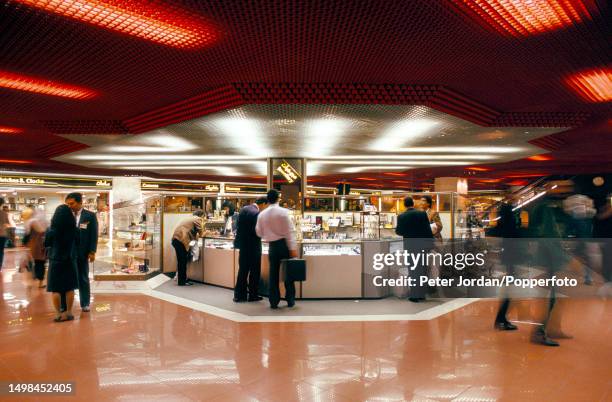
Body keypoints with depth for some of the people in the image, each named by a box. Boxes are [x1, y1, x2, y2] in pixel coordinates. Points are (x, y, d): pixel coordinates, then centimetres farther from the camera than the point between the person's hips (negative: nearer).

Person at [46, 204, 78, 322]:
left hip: (56, 261, -2)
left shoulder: (52, 230, -12)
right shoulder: (73, 229, -8)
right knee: (69, 287, 11)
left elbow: (46, 244, 2)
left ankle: (58, 313, 8)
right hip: (70, 260, 2)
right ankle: (68, 312, 17)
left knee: (56, 288, 6)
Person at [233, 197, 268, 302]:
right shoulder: (257, 213, -20)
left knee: (243, 270, 14)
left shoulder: (243, 209, 5)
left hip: (242, 244, 8)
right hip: (253, 246, -7)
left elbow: (237, 226, 9)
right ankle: (253, 295, 14)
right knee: (254, 271, 7)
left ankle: (239, 295, 17)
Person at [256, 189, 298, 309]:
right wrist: (293, 248, -12)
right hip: (284, 244, -3)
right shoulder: (283, 211, -11)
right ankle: (290, 300, 13)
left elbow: (259, 232, 5)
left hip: (272, 246, 3)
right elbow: (289, 231, -13)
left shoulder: (262, 214, 0)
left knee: (273, 274, 9)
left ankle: (274, 302, 11)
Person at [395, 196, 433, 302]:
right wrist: (430, 242, 2)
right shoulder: (422, 213, -5)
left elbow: (399, 232, -1)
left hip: (410, 246, -1)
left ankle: (414, 295, 7)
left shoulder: (401, 216, -6)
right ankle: (422, 294, 18)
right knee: (422, 269, 11)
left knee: (413, 270, 6)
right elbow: (428, 229, -6)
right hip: (422, 245, 1)